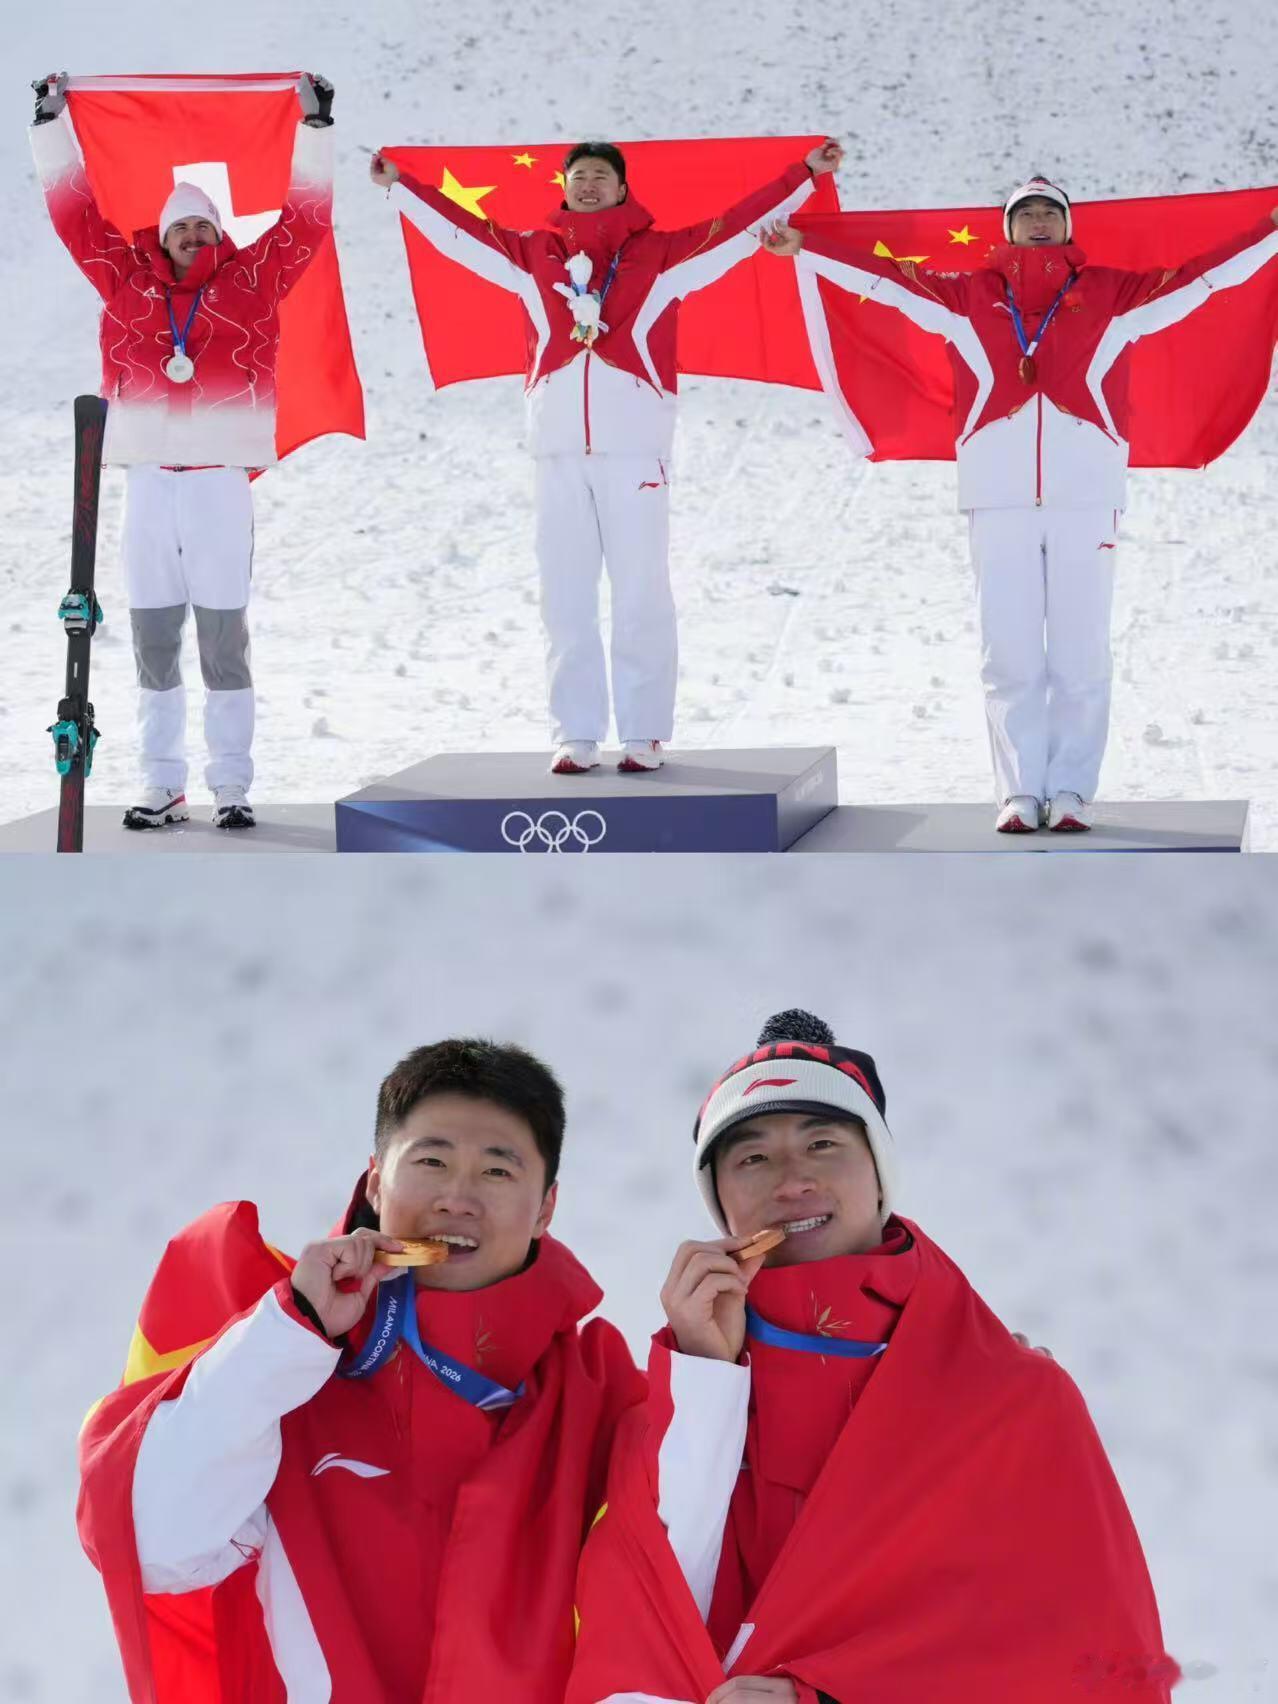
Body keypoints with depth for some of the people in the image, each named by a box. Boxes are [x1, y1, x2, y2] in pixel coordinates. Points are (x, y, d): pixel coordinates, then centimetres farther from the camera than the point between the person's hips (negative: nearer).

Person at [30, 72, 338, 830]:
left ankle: (232, 786, 6)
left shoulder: (250, 283, 7)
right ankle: (163, 786, 12)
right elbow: (76, 212, 17)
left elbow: (306, 218, 6)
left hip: (220, 479, -2)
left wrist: (316, 127, 5)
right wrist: (53, 126, 18)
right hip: (148, 481, 2)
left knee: (224, 640, 1)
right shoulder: (129, 280, 12)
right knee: (154, 641, 5)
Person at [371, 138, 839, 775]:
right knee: (565, 598, 3)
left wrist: (807, 173, 2)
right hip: (558, 451, 3)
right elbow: (459, 229, 23)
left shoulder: (660, 254, 8)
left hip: (635, 447, -2)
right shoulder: (533, 254, 15)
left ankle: (644, 734, 4)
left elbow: (739, 225, 6)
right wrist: (400, 185, 28)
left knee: (641, 596, -2)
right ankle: (575, 734, 9)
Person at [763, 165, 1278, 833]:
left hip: (1086, 497, 0)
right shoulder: (967, 295, 15)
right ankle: (1020, 792, 7)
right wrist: (805, 244, 10)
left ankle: (1071, 792, 7)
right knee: (1009, 658, 1)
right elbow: (883, 274, 14)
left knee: (1080, 658, 0)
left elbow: (1198, 276, 12)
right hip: (998, 498, 1)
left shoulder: (1111, 295, 13)